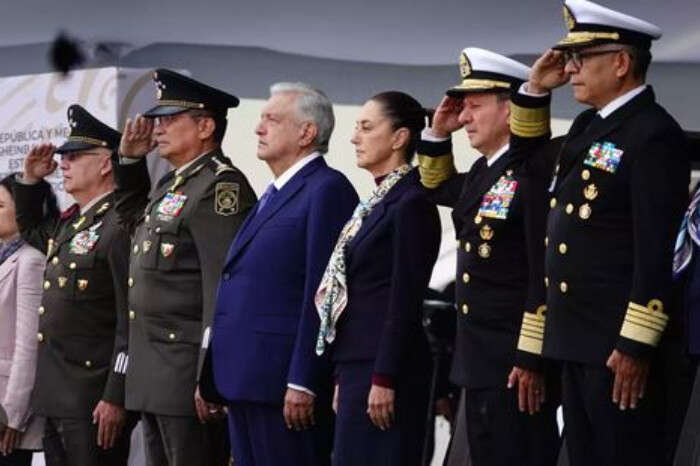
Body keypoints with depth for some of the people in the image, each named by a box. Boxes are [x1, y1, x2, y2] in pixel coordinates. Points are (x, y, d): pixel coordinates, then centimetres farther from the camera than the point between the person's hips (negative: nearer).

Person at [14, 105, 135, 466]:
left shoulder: (119, 228, -14)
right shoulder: (68, 223, 16)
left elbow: (131, 321, -19)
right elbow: (30, 231, 39)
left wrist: (115, 398, -21)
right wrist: (31, 179, 21)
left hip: (94, 405, -9)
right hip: (57, 398, 9)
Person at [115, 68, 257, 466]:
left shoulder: (221, 187, -14)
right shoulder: (173, 185, 16)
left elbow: (224, 288, -20)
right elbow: (135, 220, 38)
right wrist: (130, 159, 21)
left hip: (190, 374, -10)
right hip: (155, 375, 10)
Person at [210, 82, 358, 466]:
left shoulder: (328, 190, -8)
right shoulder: (274, 194, 21)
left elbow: (323, 294, -15)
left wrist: (302, 382, -20)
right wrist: (211, 377, 16)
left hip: (283, 383, -9)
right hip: (245, 380, 9)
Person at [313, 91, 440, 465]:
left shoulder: (411, 203, -11)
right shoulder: (376, 202, 17)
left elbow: (405, 300, -16)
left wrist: (384, 379, -19)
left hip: (385, 365, -9)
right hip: (358, 364, 9)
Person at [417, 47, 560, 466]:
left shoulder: (534, 173, -15)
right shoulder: (481, 175, 15)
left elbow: (545, 274, -19)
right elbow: (438, 187, 38)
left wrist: (532, 359, -21)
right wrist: (438, 133, 19)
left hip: (518, 366, -10)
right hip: (479, 362, 10)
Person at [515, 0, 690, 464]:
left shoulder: (655, 134, -13)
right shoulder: (589, 126, 15)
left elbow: (657, 251, -19)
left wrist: (636, 344, -22)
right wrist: (536, 90, 17)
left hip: (620, 345, -9)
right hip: (576, 339, 9)